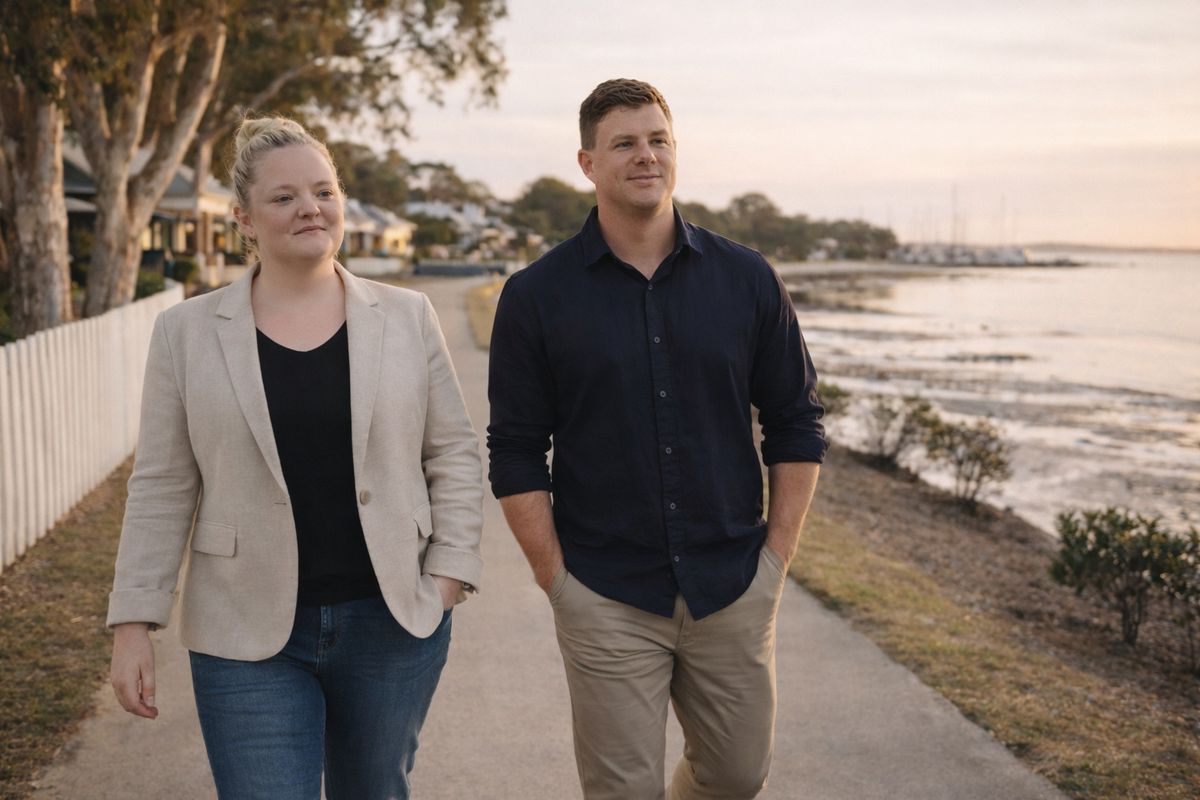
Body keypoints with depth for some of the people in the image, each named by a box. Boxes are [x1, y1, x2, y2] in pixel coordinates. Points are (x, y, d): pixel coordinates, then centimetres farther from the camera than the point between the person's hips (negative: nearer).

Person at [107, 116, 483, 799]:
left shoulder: (407, 316, 2)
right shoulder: (188, 332, 0)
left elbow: (455, 453, 5)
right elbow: (162, 488, 1)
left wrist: (450, 571, -3)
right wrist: (135, 623, -3)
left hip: (394, 622, 2)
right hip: (249, 638, -1)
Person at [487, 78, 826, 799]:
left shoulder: (747, 279, 2)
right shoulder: (537, 296, -3)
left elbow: (797, 422, 6)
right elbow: (516, 454, -2)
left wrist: (778, 555, 1)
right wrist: (556, 577, -7)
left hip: (732, 590, 2)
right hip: (607, 602, -2)